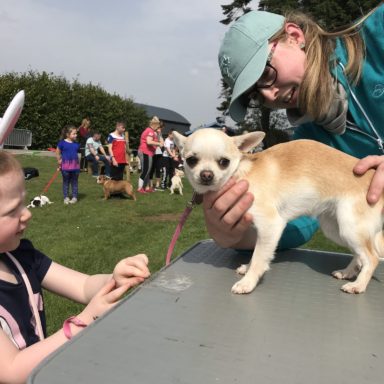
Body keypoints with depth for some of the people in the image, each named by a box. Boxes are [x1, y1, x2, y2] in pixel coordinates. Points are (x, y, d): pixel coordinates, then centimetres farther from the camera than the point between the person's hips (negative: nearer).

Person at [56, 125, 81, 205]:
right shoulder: (62, 143, -8)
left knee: (74, 182, 9)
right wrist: (59, 160, -2)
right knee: (66, 182, 9)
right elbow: (57, 152, 2)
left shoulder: (76, 144, 3)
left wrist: (78, 162, 6)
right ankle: (66, 197, 18)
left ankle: (74, 197, 18)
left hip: (75, 165, 3)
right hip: (65, 165, -3)